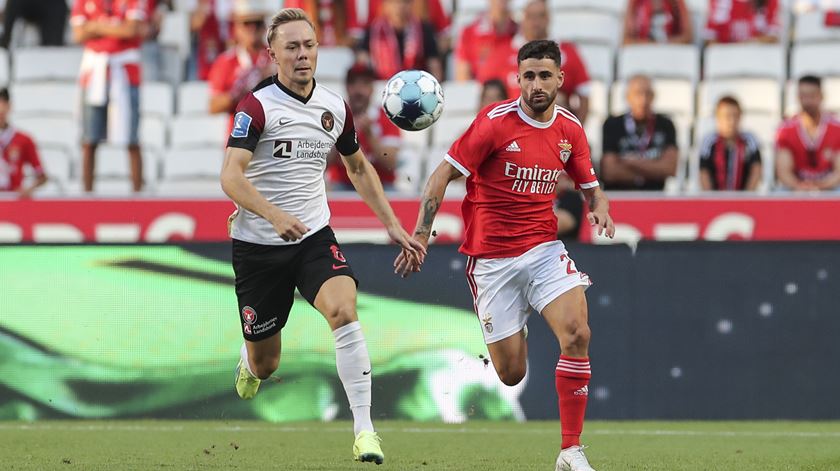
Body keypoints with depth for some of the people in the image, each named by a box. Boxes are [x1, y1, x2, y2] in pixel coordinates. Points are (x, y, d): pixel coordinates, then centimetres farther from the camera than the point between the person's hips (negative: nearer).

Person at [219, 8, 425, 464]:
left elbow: (358, 167, 22)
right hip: (257, 243, -3)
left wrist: (392, 225, 16)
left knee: (344, 311, -27)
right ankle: (249, 361, 47)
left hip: (315, 237, 3)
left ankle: (364, 430, -25)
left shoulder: (335, 107, 4)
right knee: (266, 366, 6)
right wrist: (275, 215, -40)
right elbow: (230, 177, -24)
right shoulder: (257, 105, -13)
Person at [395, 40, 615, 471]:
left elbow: (589, 184, 19)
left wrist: (599, 206, -4)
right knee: (510, 374, -4)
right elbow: (444, 173, -8)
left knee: (577, 334, -22)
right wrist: (421, 234, -14)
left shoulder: (570, 129, 4)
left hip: (544, 249, 3)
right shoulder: (496, 121, -10)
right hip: (491, 259, -3)